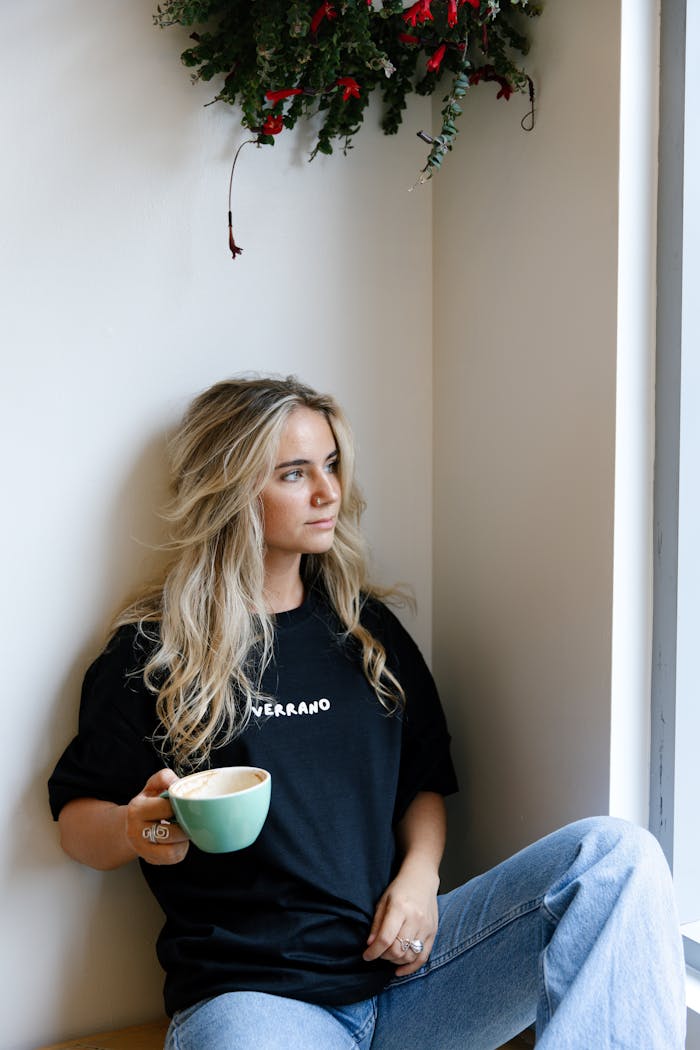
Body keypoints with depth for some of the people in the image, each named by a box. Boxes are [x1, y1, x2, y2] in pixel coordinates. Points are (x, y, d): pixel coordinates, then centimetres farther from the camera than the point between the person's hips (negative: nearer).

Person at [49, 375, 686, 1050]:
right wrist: (136, 830, -16)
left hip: (398, 958, 5)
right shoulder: (151, 652, 2)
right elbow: (75, 820, 8)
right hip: (250, 990, -4)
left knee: (616, 855, -17)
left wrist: (419, 874, -1)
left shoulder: (366, 629, 15)